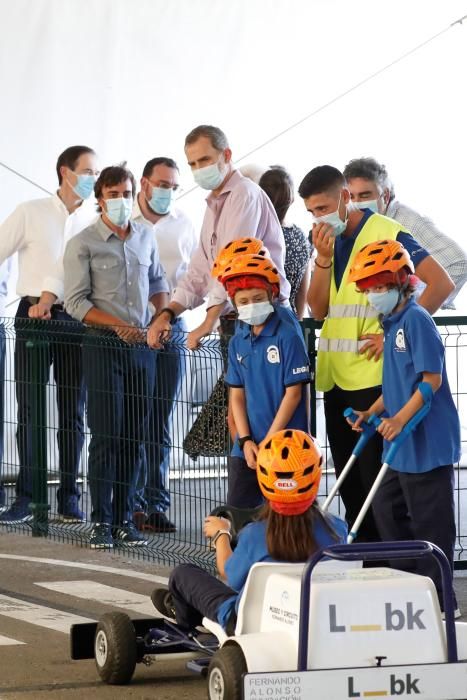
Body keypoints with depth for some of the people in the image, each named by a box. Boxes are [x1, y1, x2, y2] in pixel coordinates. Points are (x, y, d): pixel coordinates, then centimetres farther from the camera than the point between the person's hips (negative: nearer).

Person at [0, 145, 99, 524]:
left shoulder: (96, 222, 6)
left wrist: (51, 295, -21)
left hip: (75, 322, 1)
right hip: (33, 318, -1)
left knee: (72, 413, 3)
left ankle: (69, 497, 9)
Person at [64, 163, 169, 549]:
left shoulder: (146, 237, 12)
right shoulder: (83, 243, -3)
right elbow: (76, 302, -6)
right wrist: (117, 325, -16)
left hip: (142, 344, 4)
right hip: (104, 345, -4)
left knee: (135, 436, 4)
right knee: (106, 434, -7)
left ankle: (124, 519, 9)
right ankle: (101, 522, -3)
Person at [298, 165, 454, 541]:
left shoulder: (387, 233, -8)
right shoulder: (330, 240, 12)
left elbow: (442, 284, -14)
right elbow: (319, 309, 8)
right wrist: (324, 258, -5)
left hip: (373, 374, -7)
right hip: (335, 377, 7)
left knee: (375, 471, -6)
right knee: (348, 475, 11)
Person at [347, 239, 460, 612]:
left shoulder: (416, 320, -15)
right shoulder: (392, 324, 14)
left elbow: (432, 379, -20)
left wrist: (401, 418, -24)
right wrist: (372, 413, 11)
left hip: (427, 442, -11)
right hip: (402, 444, 11)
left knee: (430, 522, -5)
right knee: (388, 509, 19)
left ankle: (438, 600, 1)